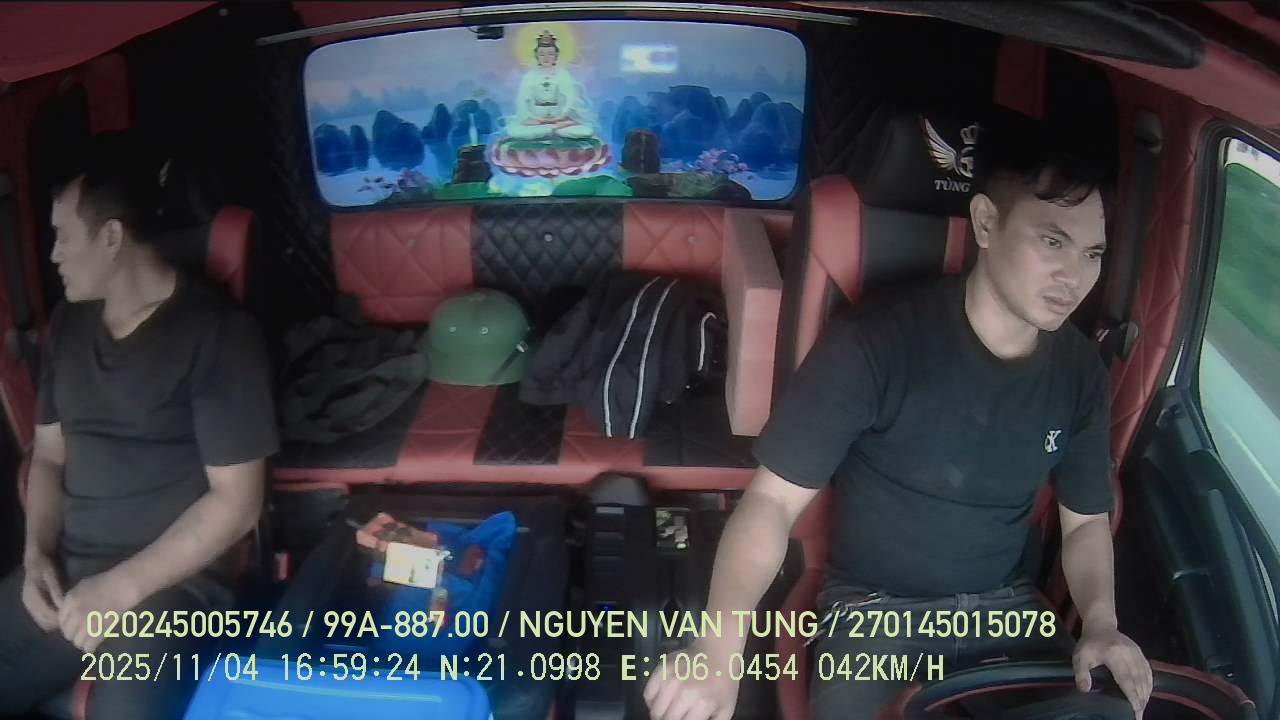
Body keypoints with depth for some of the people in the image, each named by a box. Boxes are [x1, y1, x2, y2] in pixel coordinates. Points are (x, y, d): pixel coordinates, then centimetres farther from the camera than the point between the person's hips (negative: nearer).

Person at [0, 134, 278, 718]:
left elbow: (236, 500, -12)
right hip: (63, 573, 7)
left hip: (172, 581, -6)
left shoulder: (217, 332, -10)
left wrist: (124, 586, -16)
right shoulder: (68, 325, 11)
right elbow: (48, 455, 19)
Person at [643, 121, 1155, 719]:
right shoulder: (875, 342, -20)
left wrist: (1100, 621, -10)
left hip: (1005, 607, 5)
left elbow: (1087, 521, 10)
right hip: (872, 610, -4)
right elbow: (772, 500, -20)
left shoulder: (1079, 371, -3)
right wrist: (721, 645, -34)